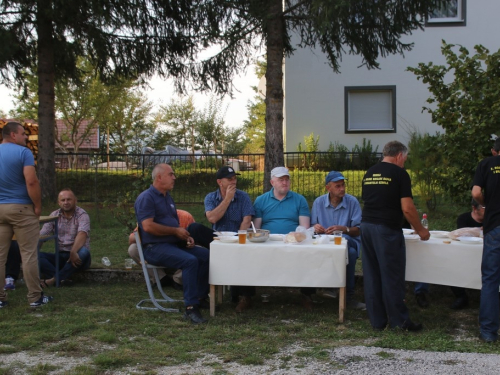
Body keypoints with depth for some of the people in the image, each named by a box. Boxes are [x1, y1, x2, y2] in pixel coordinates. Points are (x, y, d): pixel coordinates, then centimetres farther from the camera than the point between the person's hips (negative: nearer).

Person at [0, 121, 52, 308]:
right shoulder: (23, 152, -9)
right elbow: (31, 182, -18)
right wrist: (38, 206, -8)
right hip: (21, 208, -5)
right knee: (28, 254, 1)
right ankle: (35, 297, 5)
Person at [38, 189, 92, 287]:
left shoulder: (82, 215, -8)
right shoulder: (54, 215, 7)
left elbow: (82, 235, -26)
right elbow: (41, 236, 0)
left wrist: (73, 252, -43)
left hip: (76, 256, -4)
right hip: (61, 256, 4)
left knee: (84, 252, -37)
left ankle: (54, 279, -31)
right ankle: (61, 278, -36)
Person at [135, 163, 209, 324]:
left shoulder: (168, 197, 21)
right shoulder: (146, 198, -7)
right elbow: (148, 226, -20)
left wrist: (186, 237, 6)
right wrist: (176, 231, -12)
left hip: (175, 244, 9)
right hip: (155, 247, -9)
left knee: (206, 255, -10)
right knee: (190, 261, -31)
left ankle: (200, 297, 0)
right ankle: (190, 308, -29)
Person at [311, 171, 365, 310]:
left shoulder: (352, 202, 1)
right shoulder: (318, 202, 7)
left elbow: (358, 230, -1)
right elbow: (312, 226, 10)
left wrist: (344, 229, -21)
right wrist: (315, 227, -15)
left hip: (349, 242, 0)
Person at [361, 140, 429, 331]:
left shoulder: (369, 173, 14)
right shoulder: (400, 174, -6)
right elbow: (407, 208, -10)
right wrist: (420, 230, 2)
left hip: (366, 225, 7)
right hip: (387, 229, -7)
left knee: (372, 275, 9)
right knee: (392, 276, 1)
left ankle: (377, 321, 15)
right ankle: (399, 320, 8)